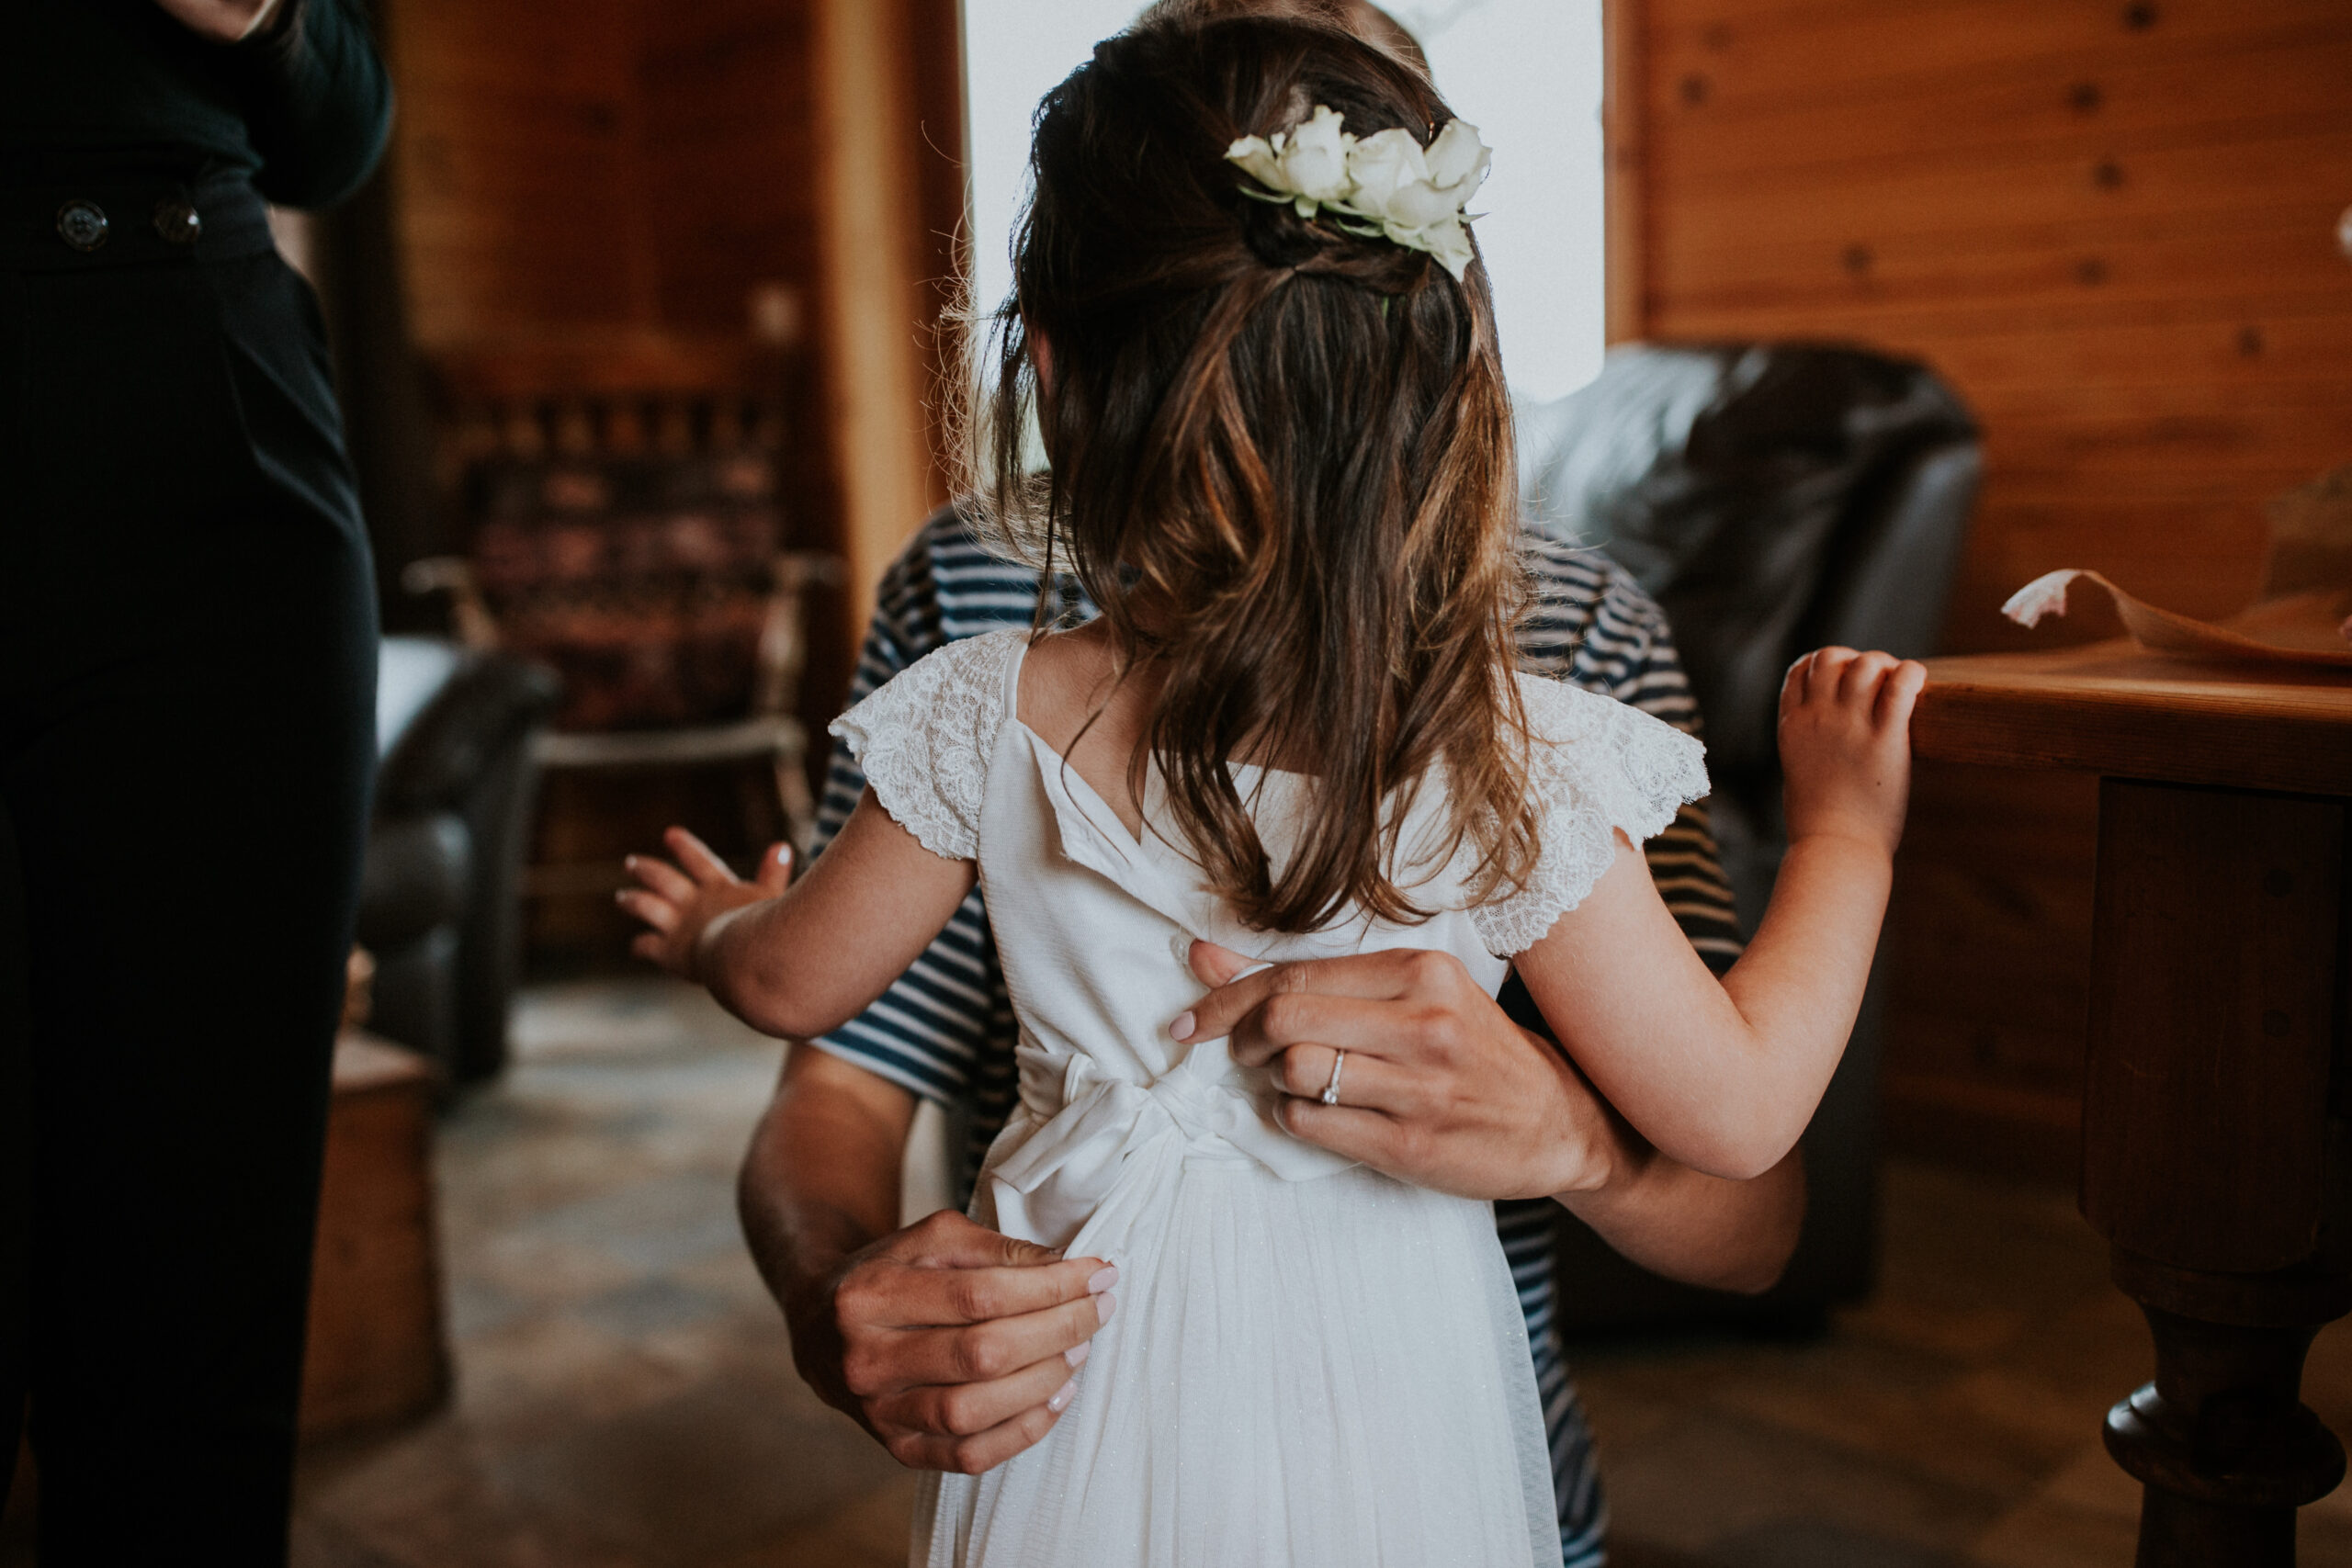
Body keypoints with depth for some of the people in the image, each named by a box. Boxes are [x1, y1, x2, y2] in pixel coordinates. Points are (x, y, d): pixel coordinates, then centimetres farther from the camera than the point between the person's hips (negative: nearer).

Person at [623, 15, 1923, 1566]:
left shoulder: (990, 721, -16)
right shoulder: (1514, 765, -21)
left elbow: (795, 983, 1)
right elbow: (1738, 1113, -13)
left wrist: (709, 922, 25)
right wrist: (1848, 827, 1)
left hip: (1084, 1425, 1)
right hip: (1382, 1411, 0)